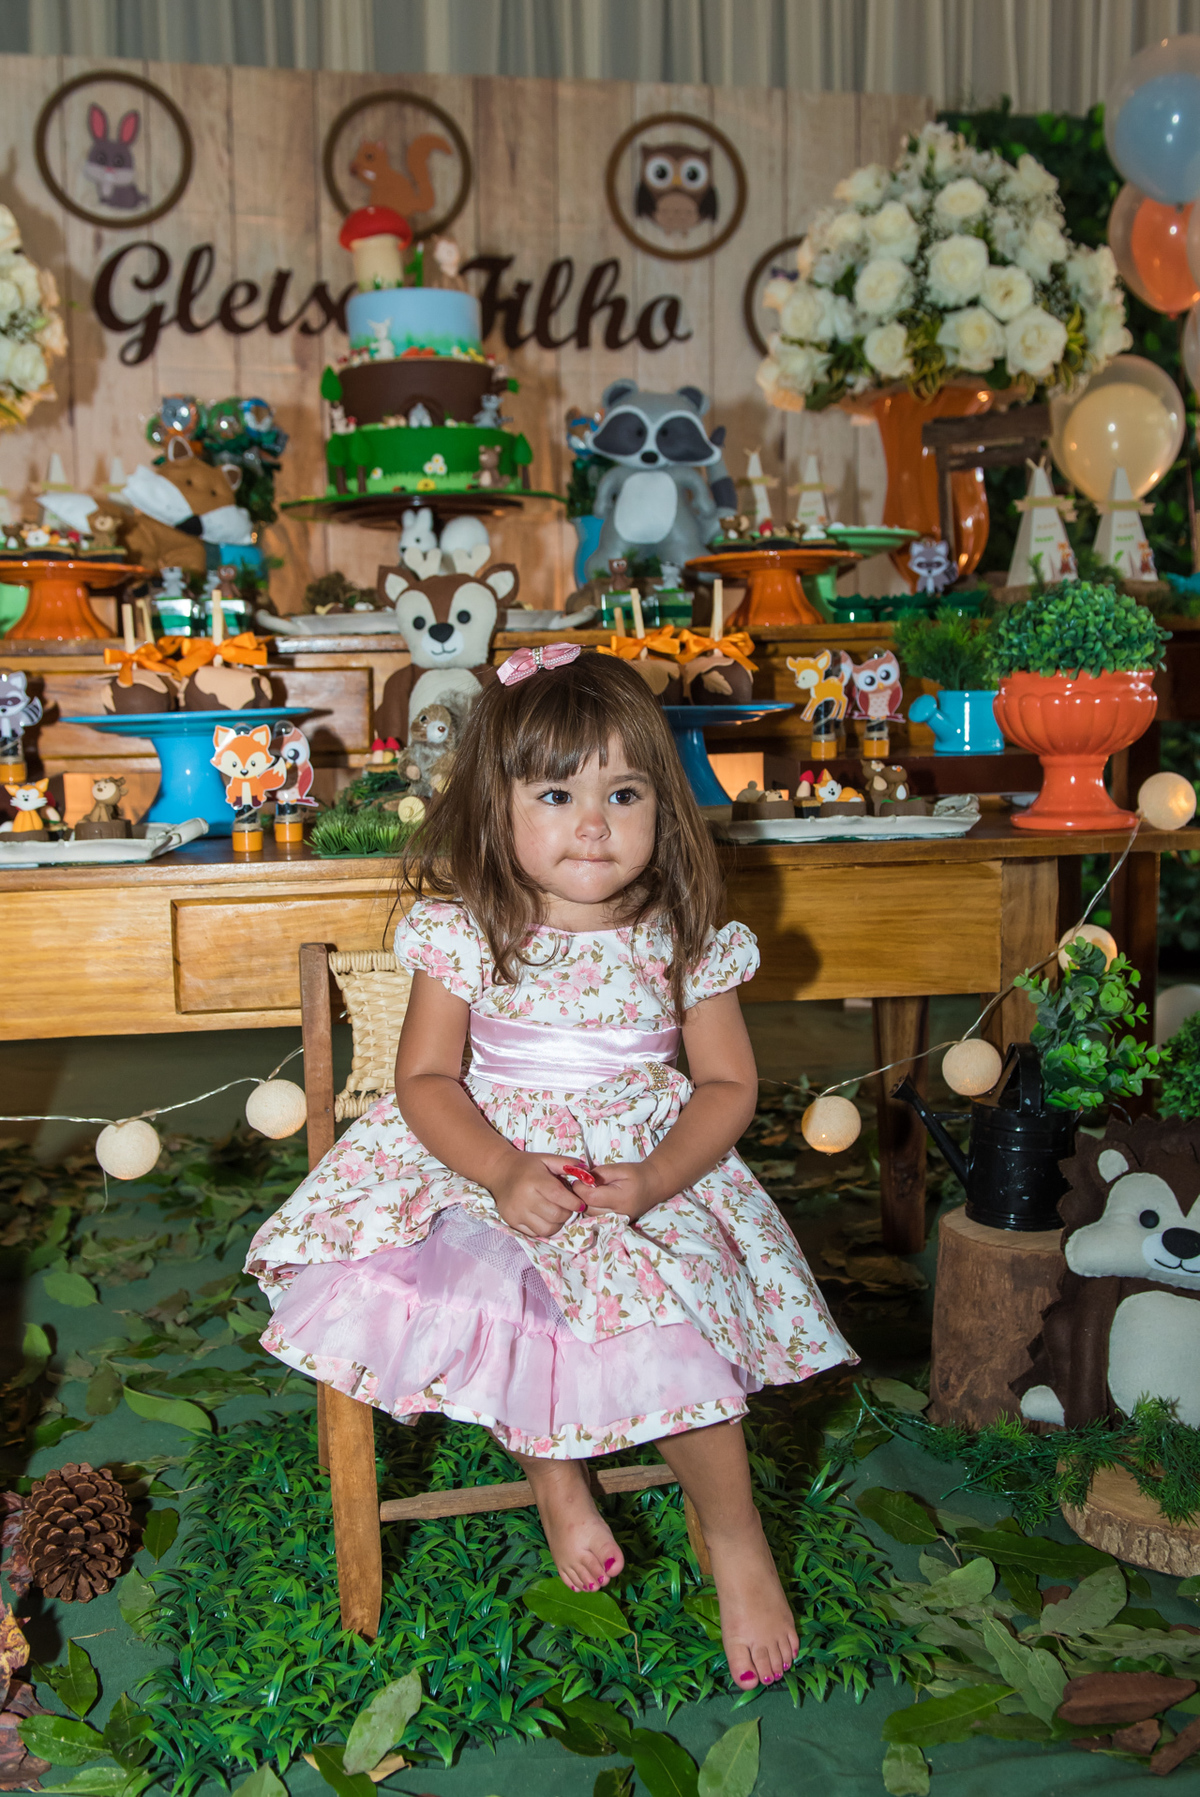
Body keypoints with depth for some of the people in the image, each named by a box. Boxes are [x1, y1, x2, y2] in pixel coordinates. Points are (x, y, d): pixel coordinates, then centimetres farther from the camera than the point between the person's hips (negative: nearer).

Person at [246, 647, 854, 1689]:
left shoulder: (685, 941, -4)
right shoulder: (464, 933, -5)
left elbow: (728, 1085, 0)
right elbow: (426, 1078, -5)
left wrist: (653, 1181, -18)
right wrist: (505, 1172, -22)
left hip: (649, 1173, -1)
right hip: (491, 1161, 2)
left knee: (667, 1332, -25)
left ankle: (736, 1537, 5)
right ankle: (551, 1470, 5)